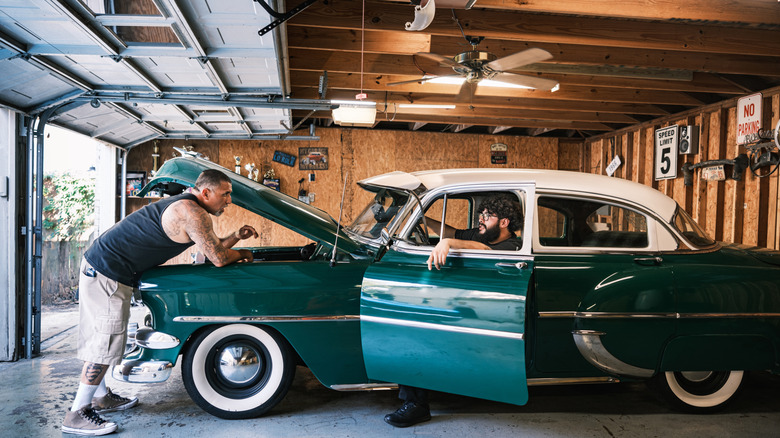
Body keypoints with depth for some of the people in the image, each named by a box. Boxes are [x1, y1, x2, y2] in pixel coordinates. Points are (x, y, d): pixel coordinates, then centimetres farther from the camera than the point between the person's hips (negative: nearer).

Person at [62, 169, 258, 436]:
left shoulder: (183, 205, 12)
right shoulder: (192, 213, -21)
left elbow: (212, 246, 20)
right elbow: (218, 258, -19)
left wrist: (237, 236, 6)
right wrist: (243, 254, -1)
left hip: (98, 265, 11)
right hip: (107, 272, -11)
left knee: (101, 339, 19)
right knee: (106, 342, -5)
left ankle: (101, 397, 33)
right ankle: (77, 416, 4)